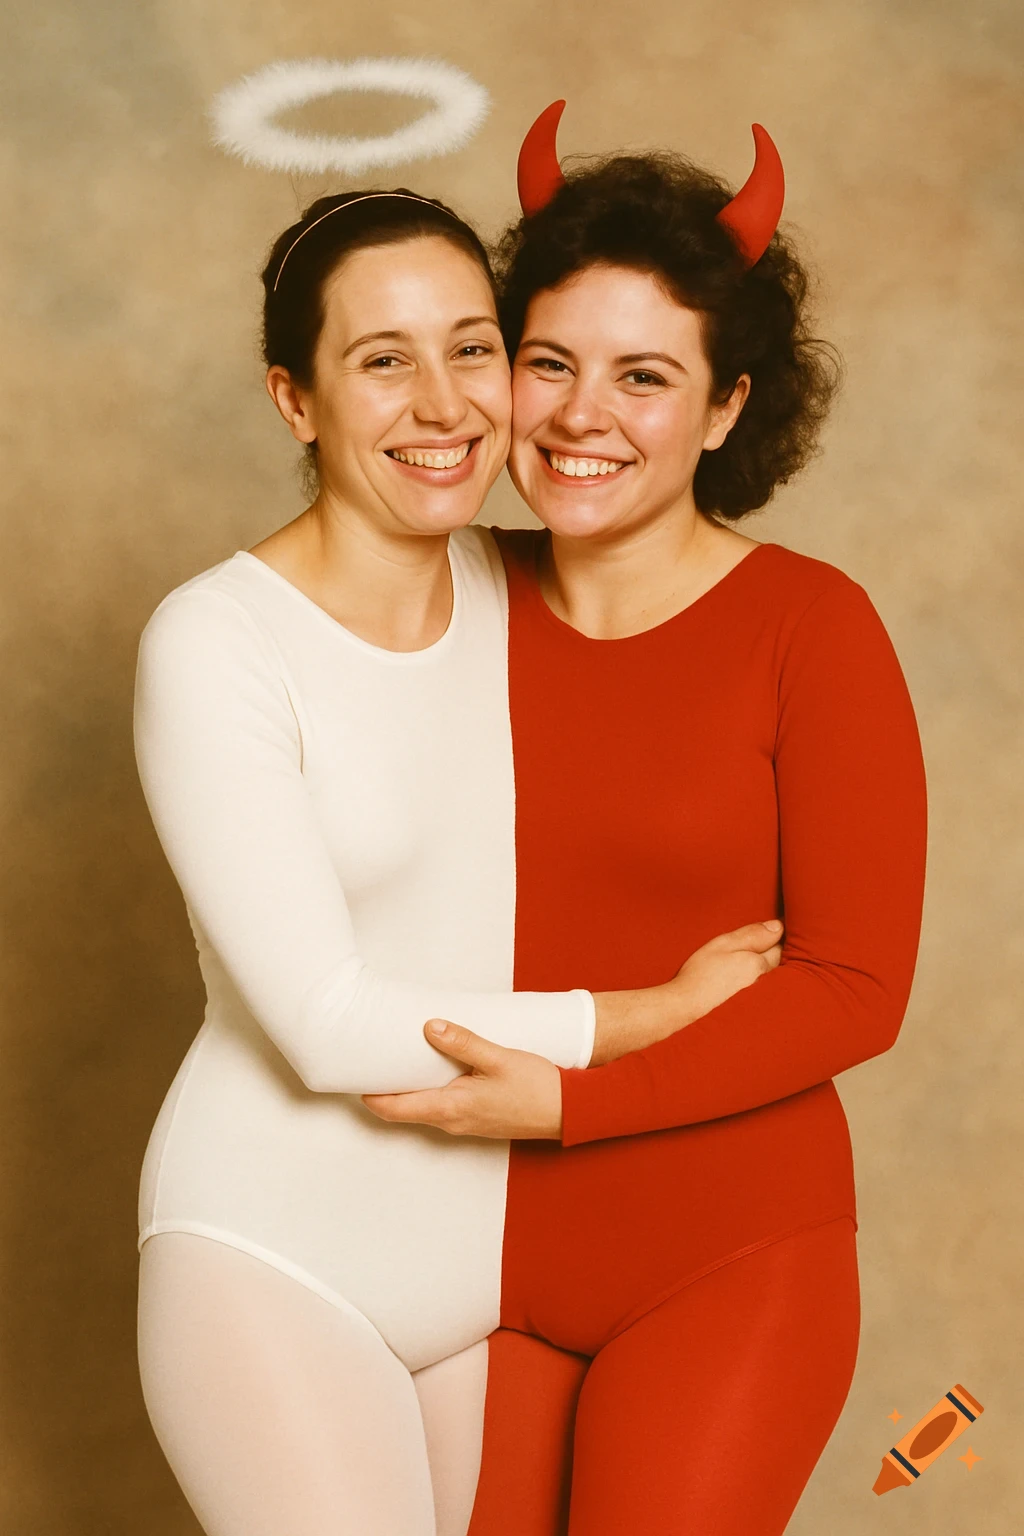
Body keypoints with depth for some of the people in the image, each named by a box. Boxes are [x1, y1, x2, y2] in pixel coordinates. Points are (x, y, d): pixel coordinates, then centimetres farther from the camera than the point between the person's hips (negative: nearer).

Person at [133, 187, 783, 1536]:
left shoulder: (516, 591, 2)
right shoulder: (214, 645, -16)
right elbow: (328, 1025, -20)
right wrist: (663, 1013, -14)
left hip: (494, 1258, 6)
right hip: (275, 1263, -5)